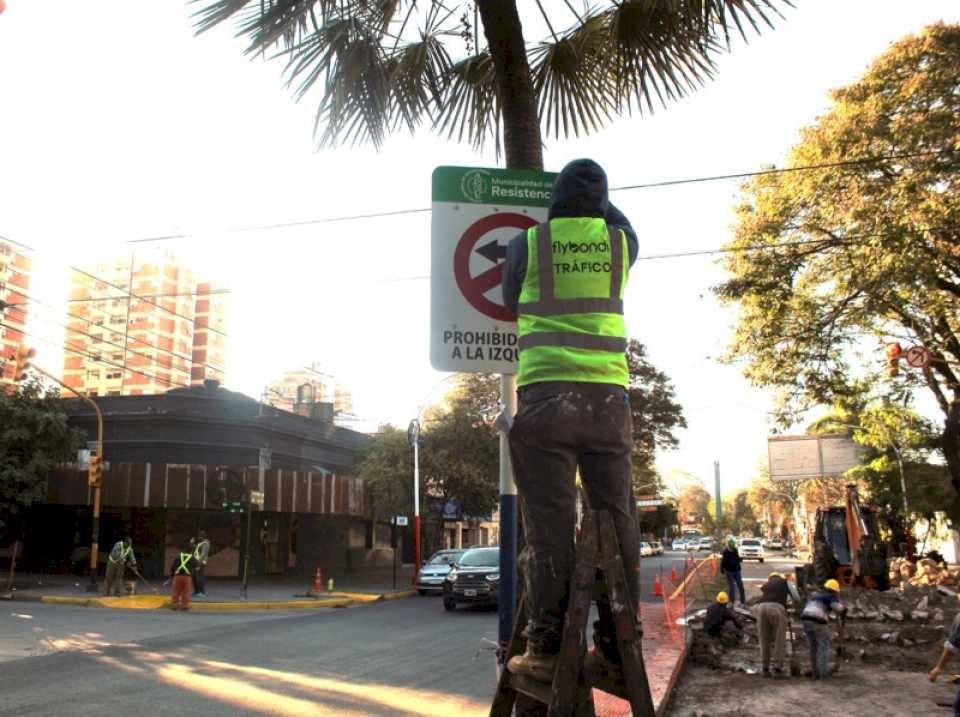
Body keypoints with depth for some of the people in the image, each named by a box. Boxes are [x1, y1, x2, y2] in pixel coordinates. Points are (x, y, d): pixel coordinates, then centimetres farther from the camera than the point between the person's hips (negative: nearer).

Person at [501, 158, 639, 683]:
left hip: (545, 393, -2)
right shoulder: (619, 241, 10)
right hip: (608, 394, 2)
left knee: (548, 522, -2)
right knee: (616, 519, 6)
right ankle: (618, 647, 9)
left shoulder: (527, 242, 5)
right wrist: (596, 200, 46)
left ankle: (546, 647, -1)